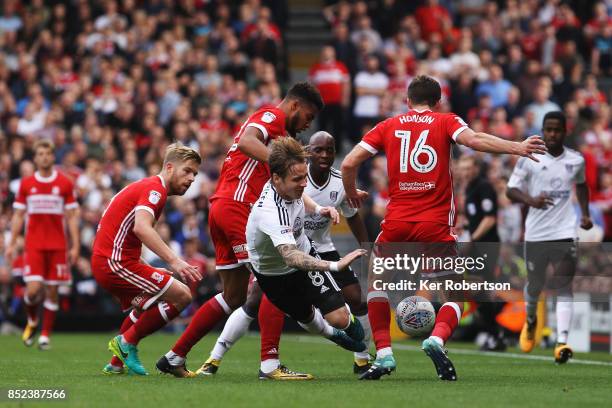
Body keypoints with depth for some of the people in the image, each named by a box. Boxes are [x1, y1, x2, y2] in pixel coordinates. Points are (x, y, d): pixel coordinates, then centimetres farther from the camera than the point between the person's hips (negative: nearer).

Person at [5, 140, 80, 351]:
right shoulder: (26, 184, 5)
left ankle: (46, 334, 12)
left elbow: (72, 217, 4)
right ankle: (32, 321, 18)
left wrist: (75, 246, -2)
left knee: (52, 290, 1)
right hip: (33, 244, 0)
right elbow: (18, 215, 10)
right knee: (33, 289, -12)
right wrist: (12, 244, 3)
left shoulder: (65, 184, 3)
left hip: (57, 244, 0)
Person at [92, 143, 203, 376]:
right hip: (117, 262, -11)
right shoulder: (154, 189, -13)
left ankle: (116, 363, 34)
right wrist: (174, 262, -40)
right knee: (182, 295, -12)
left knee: (145, 307, 33)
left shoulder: (146, 186, 19)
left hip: (102, 262, 11)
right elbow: (141, 227, -31)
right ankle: (127, 342, -3)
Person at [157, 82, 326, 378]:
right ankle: (270, 363, -15)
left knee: (233, 296, 13)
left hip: (222, 209, 10)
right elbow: (246, 142, -23)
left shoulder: (277, 130, 28)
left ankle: (174, 357, 16)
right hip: (238, 206, -10)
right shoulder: (272, 116, -2)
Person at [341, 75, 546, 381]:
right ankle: (437, 338, -23)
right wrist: (516, 147, -16)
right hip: (436, 224, -1)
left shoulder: (388, 126, 13)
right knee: (455, 295, 8)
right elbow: (473, 139, -13)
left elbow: (348, 164, 8)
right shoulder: (446, 122, 7)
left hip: (397, 221, 1)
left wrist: (352, 193, 26)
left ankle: (383, 354, 9)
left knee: (377, 283, 23)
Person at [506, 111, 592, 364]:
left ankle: (562, 342, -19)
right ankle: (530, 322, 44)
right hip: (536, 234, 0)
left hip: (565, 232, 0)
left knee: (564, 286, -12)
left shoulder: (576, 160, 5)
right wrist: (531, 200, -23)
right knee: (534, 285, 12)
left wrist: (585, 214, 13)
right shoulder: (529, 158, -3)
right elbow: (510, 190, -3)